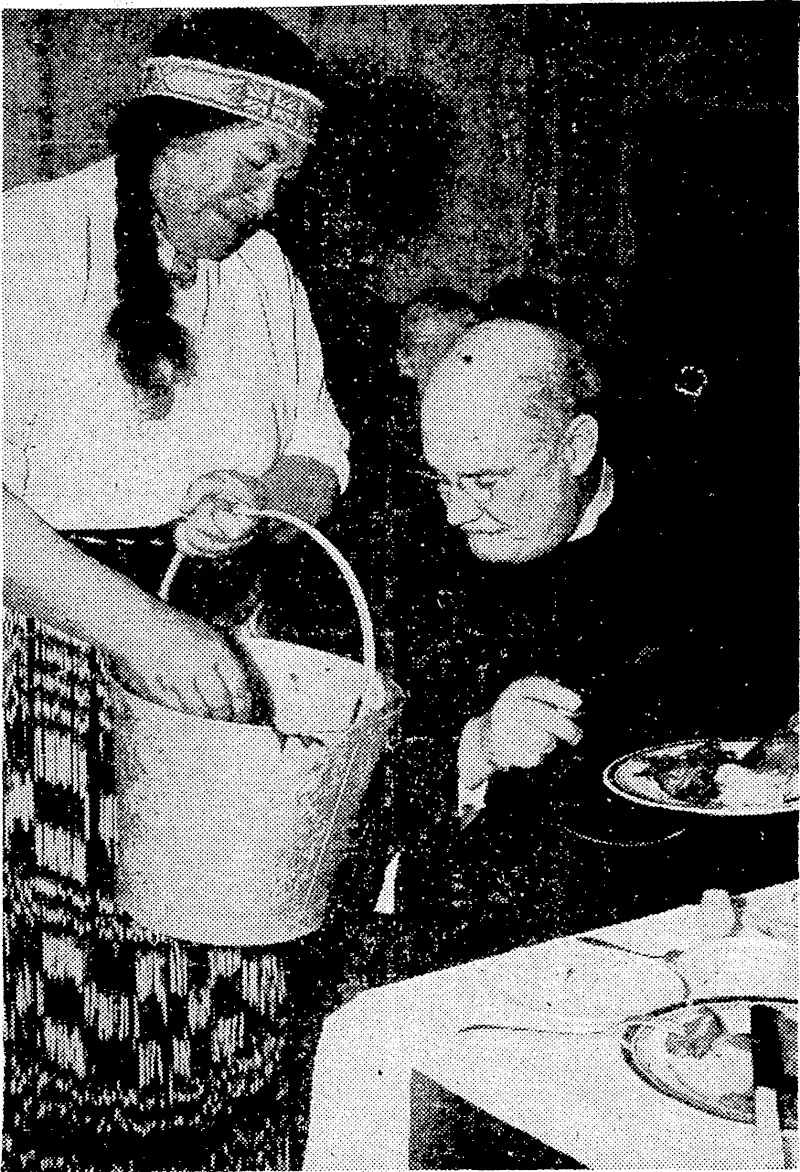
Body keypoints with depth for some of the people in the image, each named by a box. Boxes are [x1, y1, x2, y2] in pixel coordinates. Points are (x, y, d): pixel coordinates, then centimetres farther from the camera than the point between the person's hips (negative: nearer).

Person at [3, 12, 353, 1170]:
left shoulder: (262, 268, 12)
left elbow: (321, 457, 15)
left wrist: (262, 502, -8)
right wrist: (136, 622, -28)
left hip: (215, 655, 5)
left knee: (227, 992, 6)